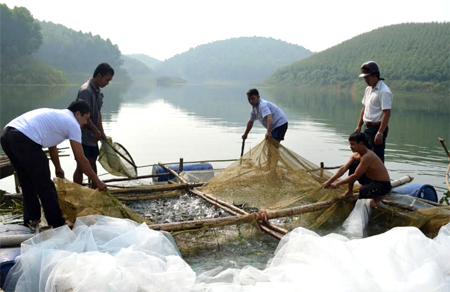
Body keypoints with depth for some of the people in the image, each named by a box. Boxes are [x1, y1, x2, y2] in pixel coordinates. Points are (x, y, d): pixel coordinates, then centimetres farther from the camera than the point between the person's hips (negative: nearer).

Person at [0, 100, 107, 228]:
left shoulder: (55, 115, 30)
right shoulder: (73, 124, 5)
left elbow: (52, 146, 43)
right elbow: (81, 160, 6)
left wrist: (58, 168, 57)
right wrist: (97, 181, 16)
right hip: (24, 141, -9)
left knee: (27, 182, 24)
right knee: (45, 186, 6)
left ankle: (32, 218, 35)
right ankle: (57, 223, 18)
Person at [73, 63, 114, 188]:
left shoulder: (98, 91, 8)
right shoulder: (86, 91, -21)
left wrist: (101, 132, 11)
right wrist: (96, 131, -15)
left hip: (93, 135, 9)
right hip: (83, 135, -9)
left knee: (92, 162, 17)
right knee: (82, 166, -2)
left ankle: (94, 190, 29)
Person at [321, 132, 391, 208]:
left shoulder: (367, 156, -30)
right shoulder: (355, 155, -4)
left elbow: (356, 176, -27)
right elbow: (343, 168, -7)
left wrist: (338, 183, -20)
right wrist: (329, 181, -14)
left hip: (383, 185, -8)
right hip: (370, 179, 8)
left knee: (363, 192, -35)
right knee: (352, 165, -2)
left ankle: (379, 196, -1)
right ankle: (349, 191, 12)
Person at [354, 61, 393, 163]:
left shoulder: (384, 91, -16)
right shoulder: (368, 89, 13)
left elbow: (387, 113, -21)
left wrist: (380, 133, -25)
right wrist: (359, 126, 16)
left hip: (378, 127, -9)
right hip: (368, 128, 9)